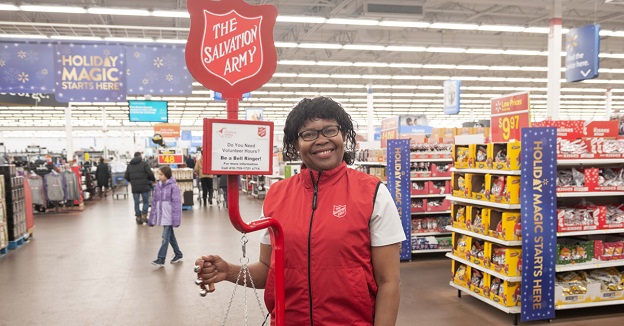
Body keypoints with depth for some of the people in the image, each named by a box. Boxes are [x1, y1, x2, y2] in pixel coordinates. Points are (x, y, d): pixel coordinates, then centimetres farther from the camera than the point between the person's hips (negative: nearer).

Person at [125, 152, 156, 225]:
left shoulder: (129, 165, 9)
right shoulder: (144, 164, -4)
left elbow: (126, 177, 10)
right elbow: (150, 174, -10)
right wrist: (153, 180, 9)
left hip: (134, 188, 4)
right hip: (144, 186, -3)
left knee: (136, 203, 10)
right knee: (146, 202, 9)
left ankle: (138, 218, 13)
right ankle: (144, 216, 2)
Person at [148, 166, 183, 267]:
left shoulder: (173, 186, -13)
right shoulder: (158, 186, 7)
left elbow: (176, 203, -15)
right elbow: (154, 202, 11)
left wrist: (175, 218, -19)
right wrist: (152, 218, 10)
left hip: (169, 216, -7)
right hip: (161, 216, 7)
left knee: (165, 237, -7)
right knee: (171, 236, 16)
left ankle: (161, 259, -3)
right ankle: (178, 255, 29)